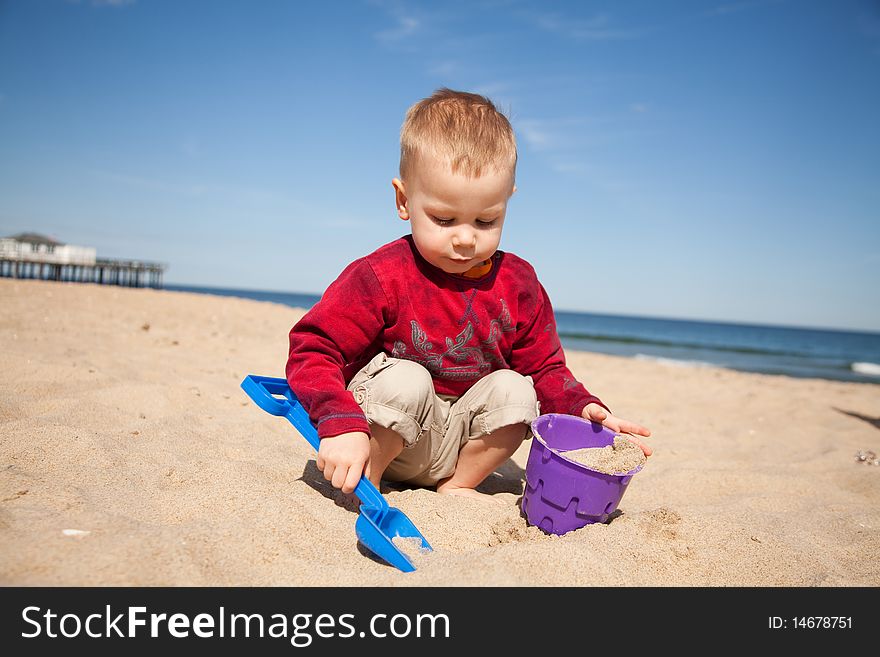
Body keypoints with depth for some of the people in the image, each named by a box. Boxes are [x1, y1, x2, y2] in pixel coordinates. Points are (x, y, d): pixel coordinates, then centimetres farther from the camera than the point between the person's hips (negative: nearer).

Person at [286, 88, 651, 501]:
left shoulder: (517, 285, -4)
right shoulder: (379, 277, -18)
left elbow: (544, 370, 6)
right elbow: (312, 351, -21)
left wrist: (584, 410, -14)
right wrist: (341, 425, -37)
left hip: (456, 444, 5)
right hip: (378, 437, -4)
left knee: (514, 389, -19)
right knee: (405, 379, -31)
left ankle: (456, 486, 1)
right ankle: (366, 481, -8)